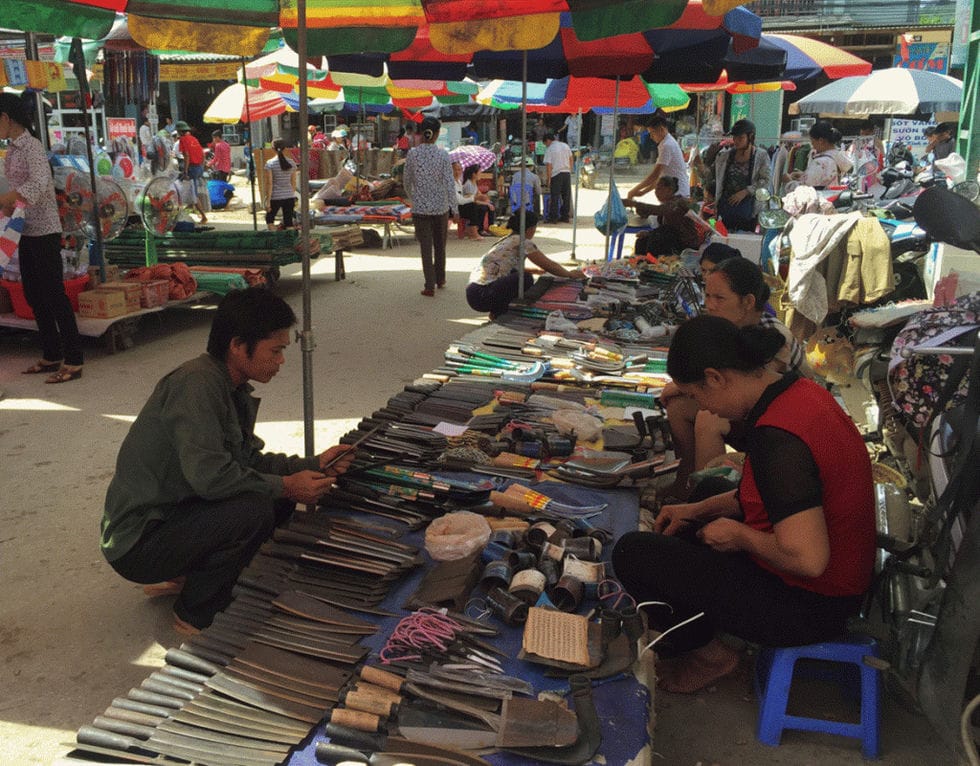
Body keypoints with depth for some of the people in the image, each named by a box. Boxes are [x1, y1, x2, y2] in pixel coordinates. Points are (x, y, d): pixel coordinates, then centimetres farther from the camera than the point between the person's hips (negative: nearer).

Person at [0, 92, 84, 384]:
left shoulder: (32, 147, -13)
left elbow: (37, 185, -28)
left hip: (44, 231, -9)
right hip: (25, 232, 9)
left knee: (54, 295, -6)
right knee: (34, 295, 12)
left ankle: (73, 362, -1)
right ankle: (51, 356, 22)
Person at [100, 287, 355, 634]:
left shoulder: (233, 389, 6)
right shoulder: (196, 384, -24)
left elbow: (248, 460, 11)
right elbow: (208, 474, -32)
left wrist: (313, 465, 0)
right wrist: (285, 486, -22)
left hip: (172, 515, 10)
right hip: (136, 544, -10)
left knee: (280, 498, 4)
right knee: (253, 509, -28)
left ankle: (179, 576, 14)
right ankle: (196, 613, -4)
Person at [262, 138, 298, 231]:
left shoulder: (270, 164, -9)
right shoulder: (291, 163, 1)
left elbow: (269, 183, -11)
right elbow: (293, 182, 7)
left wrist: (268, 200, -7)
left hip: (275, 197, -3)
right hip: (289, 196, 3)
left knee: (269, 218, 18)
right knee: (288, 222, 8)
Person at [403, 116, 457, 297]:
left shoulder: (412, 154, -5)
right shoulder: (443, 154, -8)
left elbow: (407, 181, 4)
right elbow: (449, 182, -10)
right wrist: (455, 208, -4)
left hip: (420, 207, 0)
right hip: (440, 206, 1)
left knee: (426, 247, 3)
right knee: (440, 244, 18)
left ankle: (430, 286, 1)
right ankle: (440, 279, 32)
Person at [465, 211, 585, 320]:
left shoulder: (507, 240, 20)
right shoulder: (522, 242, -6)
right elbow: (549, 265, -1)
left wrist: (542, 270, 40)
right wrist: (570, 274, 15)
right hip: (482, 295, -9)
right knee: (526, 279, -13)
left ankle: (498, 311, 15)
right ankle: (498, 313, -3)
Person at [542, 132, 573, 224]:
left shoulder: (549, 149, -7)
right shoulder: (565, 145, 11)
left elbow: (548, 165, -11)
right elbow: (571, 160, 15)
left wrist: (548, 178, -6)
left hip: (556, 174, -5)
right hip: (567, 173, 5)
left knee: (554, 197, 0)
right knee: (566, 196, 9)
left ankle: (553, 217, 1)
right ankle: (565, 216, 14)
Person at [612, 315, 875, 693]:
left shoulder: (776, 438, -30)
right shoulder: (800, 390, 0)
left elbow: (808, 559, -34)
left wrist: (740, 535, -15)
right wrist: (697, 510, 11)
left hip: (809, 608, -10)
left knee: (632, 553, -10)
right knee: (709, 486, 26)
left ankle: (708, 654, 11)